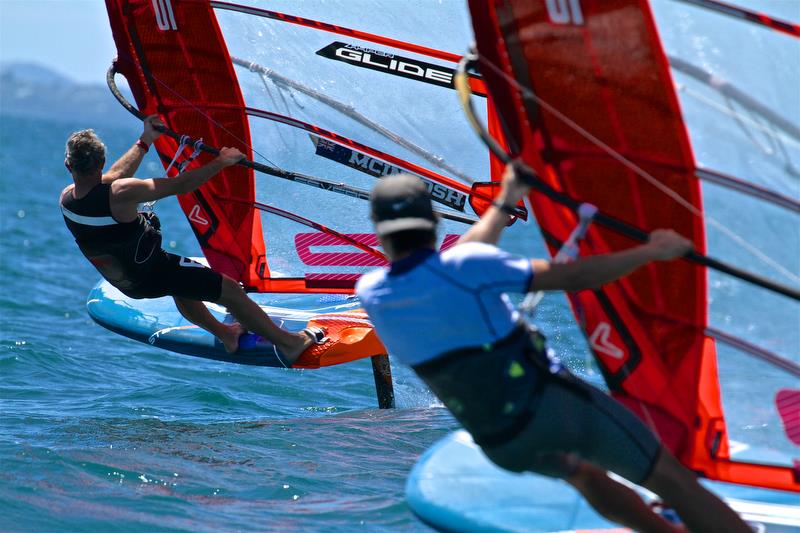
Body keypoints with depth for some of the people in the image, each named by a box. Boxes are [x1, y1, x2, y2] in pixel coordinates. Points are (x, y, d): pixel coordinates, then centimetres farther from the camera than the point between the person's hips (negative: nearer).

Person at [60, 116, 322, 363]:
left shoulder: (65, 198, -11)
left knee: (179, 284, 37)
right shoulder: (119, 194, -33)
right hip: (153, 274, -7)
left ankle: (224, 333, 50)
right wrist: (222, 162, -12)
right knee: (231, 290, 7)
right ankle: (288, 343, 19)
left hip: (122, 281, 7)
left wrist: (145, 141, 15)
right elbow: (181, 185, -25)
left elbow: (114, 175, 8)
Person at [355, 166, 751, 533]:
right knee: (670, 479, 7)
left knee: (583, 476, 35)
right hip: (553, 407, -6)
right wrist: (651, 252, 0)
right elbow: (572, 277, -14)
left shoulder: (370, 294, -4)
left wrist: (504, 205, 25)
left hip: (503, 449, 6)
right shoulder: (467, 266, -20)